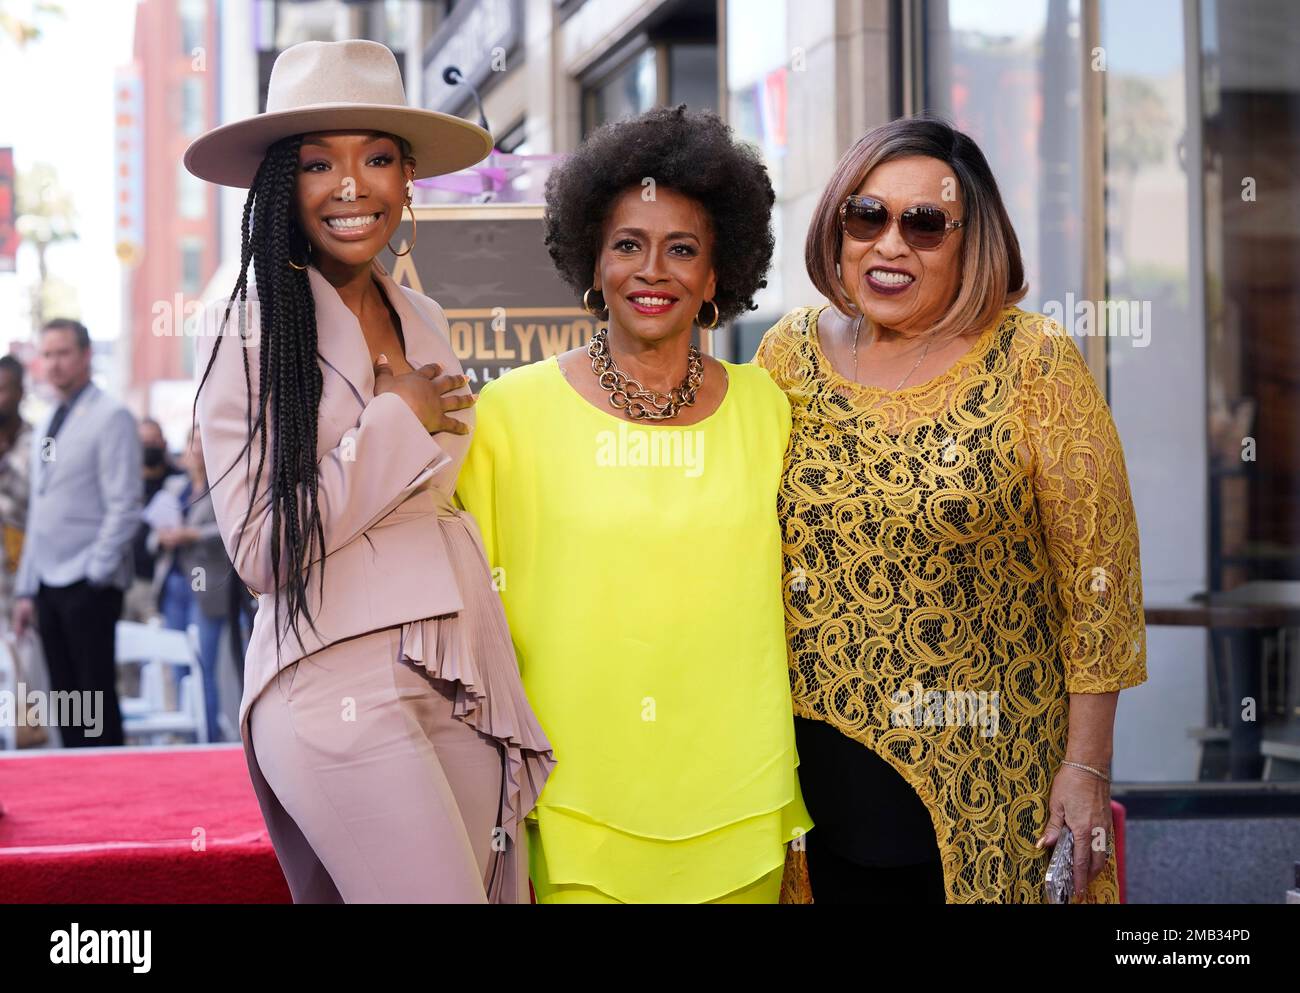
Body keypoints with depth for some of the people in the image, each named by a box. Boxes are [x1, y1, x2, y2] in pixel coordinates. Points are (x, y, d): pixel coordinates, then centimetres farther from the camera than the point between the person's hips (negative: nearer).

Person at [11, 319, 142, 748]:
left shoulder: (110, 417, -6)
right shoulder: (46, 429, 17)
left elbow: (124, 506, -12)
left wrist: (95, 574, -15)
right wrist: (26, 588, 16)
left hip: (90, 585, -7)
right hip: (48, 585, 7)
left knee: (97, 698, -6)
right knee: (65, 696, 10)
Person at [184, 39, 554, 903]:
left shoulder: (426, 322, 12)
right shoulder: (251, 332, -6)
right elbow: (261, 552, -10)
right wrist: (395, 425, -9)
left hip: (461, 686, 6)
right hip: (339, 688, -6)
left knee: (497, 887, 3)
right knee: (441, 892, -16)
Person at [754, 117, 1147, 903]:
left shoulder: (1034, 365, -9)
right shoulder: (790, 353, 1)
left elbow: (1097, 570, -9)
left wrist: (1086, 766, -9)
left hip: (981, 773, -3)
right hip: (817, 769, 3)